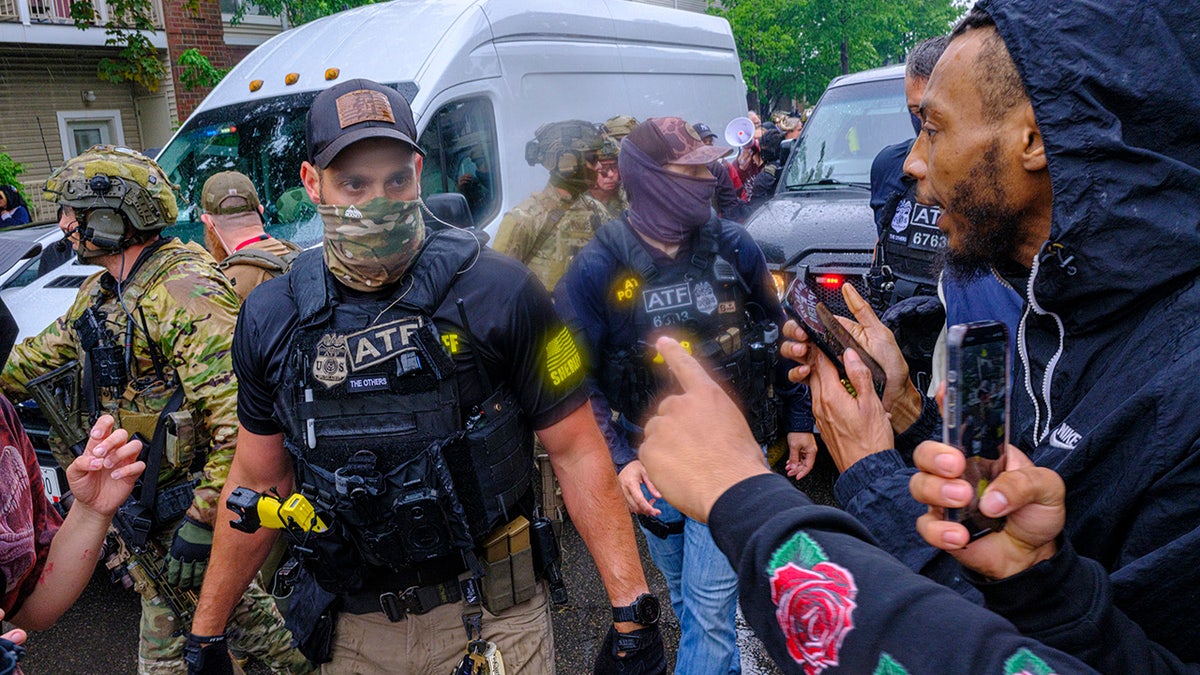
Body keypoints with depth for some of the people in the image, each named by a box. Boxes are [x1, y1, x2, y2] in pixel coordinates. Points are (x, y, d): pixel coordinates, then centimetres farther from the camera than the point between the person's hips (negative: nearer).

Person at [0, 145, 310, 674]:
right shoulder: (103, 292, 9)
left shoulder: (185, 293, -24)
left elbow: (239, 422, -30)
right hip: (142, 505, 10)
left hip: (185, 504, -9)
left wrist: (201, 524, -27)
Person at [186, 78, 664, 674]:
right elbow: (258, 481, 7)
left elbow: (576, 451, -11)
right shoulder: (269, 319, -3)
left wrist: (630, 607, -14)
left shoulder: (499, 293, -14)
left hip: (491, 621, -3)